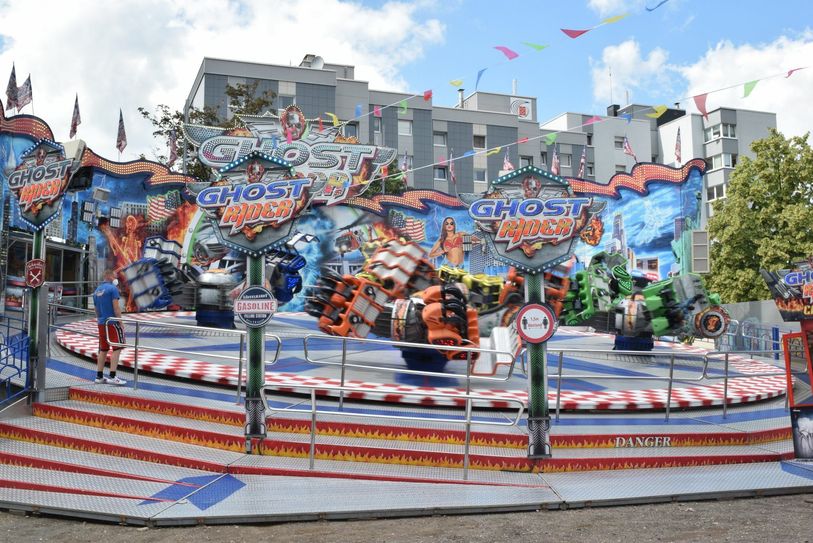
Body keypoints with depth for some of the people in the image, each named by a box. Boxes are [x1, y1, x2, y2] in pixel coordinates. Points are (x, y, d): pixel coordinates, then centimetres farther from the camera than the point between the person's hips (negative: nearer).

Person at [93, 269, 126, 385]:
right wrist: (121, 323, -11)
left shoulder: (96, 290, 14)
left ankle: (99, 376, 16)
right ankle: (112, 376, -12)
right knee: (117, 349, -6)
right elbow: (116, 308, -14)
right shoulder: (112, 288, -9)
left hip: (101, 324, 8)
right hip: (112, 322, -8)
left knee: (103, 350, 13)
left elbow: (97, 310, 20)